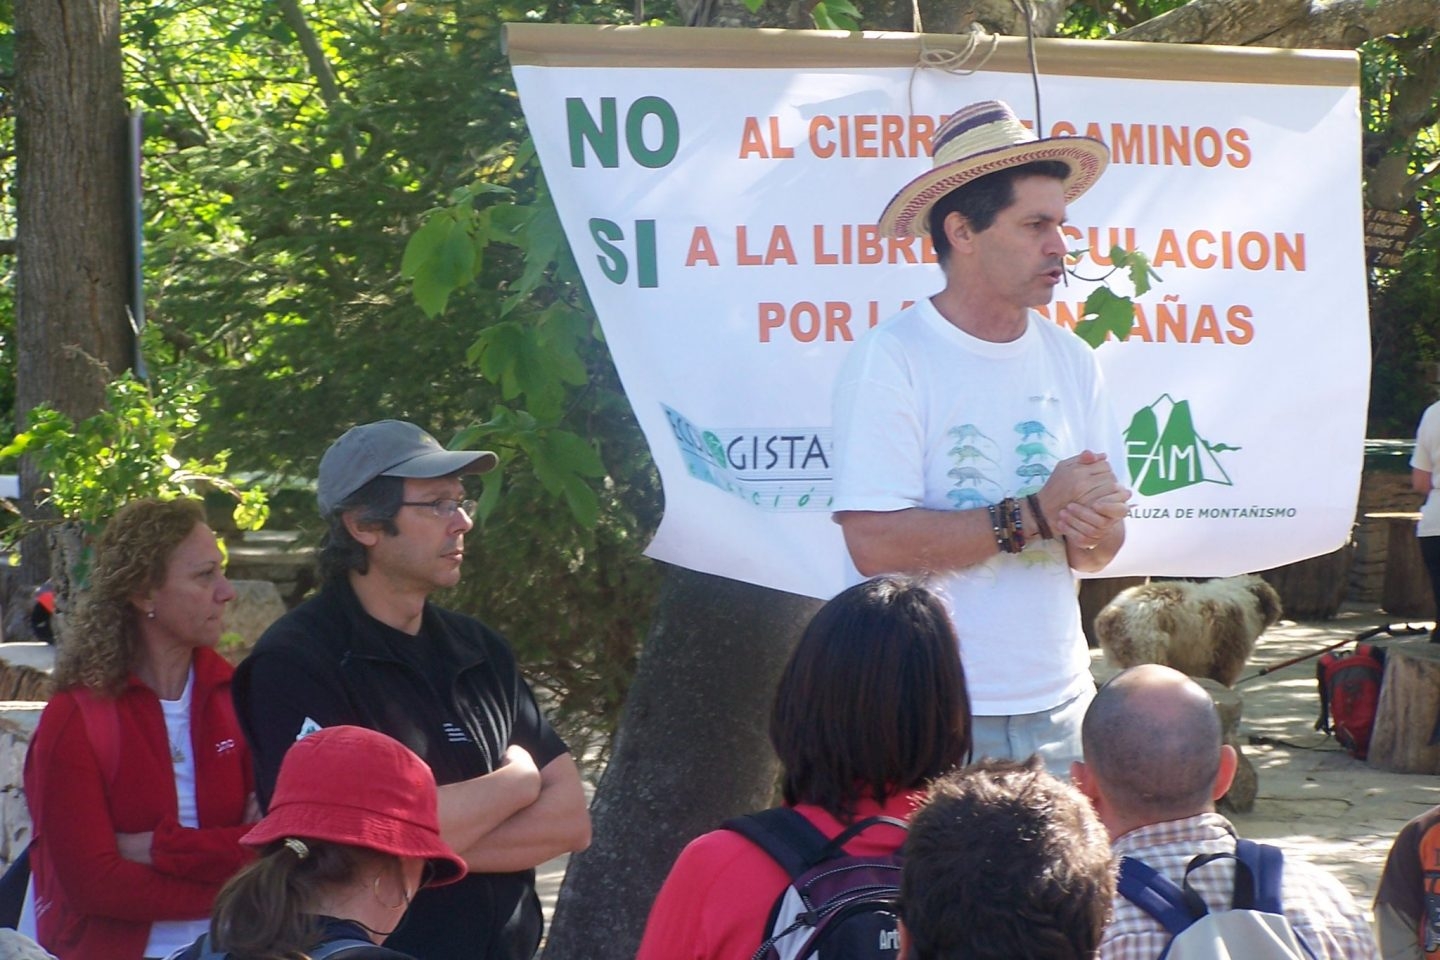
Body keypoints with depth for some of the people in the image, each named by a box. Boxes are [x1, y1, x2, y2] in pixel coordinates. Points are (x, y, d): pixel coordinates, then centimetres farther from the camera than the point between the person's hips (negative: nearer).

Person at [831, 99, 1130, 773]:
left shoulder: (1071, 361, 9)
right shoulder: (889, 357, -9)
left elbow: (1100, 552, 11)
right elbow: (875, 542, -19)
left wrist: (1090, 531, -12)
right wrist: (1034, 515, -15)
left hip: (1058, 709, 5)